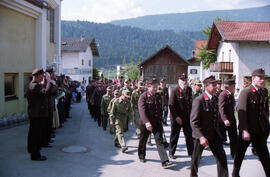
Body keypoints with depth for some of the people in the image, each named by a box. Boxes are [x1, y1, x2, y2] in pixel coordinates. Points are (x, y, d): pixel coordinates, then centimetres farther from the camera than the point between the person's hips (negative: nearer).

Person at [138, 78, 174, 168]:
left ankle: (165, 161, -7)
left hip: (157, 122, 3)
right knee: (143, 140, 14)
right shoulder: (143, 96, -12)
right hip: (146, 123, -3)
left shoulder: (158, 96, 7)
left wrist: (160, 120, 13)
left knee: (159, 141, -4)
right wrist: (146, 122, -31)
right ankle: (141, 156, 37)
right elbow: (142, 110, -21)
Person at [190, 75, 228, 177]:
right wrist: (201, 137, -26)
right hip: (201, 134, -5)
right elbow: (193, 122, -20)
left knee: (222, 157, 1)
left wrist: (217, 131, 11)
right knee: (196, 158, 11)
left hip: (214, 134, 6)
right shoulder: (199, 100, -17)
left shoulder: (215, 99, 5)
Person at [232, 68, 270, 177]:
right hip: (247, 130, -5)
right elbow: (241, 112, -19)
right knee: (240, 154, 11)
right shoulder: (245, 92, -13)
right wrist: (245, 130, -24)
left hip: (260, 130, 5)